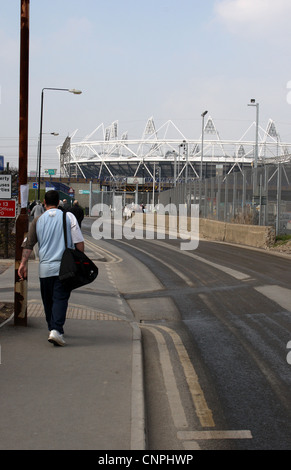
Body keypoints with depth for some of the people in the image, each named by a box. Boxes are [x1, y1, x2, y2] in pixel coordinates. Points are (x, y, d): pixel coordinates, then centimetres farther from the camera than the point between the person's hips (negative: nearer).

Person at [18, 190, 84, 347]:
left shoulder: (38, 220, 8)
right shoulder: (68, 216, 2)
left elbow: (28, 244, 3)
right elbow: (79, 242, -2)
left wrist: (23, 263, 4)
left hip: (45, 268, 2)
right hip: (64, 267, -2)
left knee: (48, 300, 15)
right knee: (60, 298, -5)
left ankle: (53, 329, 23)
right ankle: (56, 330, -22)